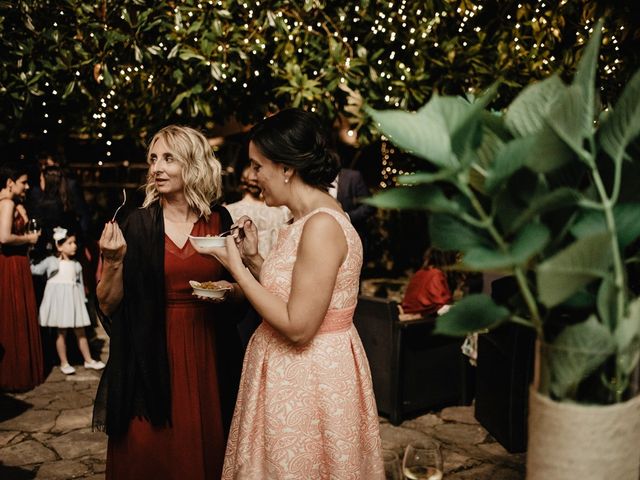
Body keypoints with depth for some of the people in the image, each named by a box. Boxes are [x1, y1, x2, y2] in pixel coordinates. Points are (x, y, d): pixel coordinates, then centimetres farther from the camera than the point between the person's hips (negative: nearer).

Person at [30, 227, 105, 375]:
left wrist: (82, 300, 8)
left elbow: (80, 283, 11)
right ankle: (64, 363, 11)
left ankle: (88, 360, 16)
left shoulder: (76, 265, 8)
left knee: (80, 332, 8)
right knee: (61, 332, 1)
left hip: (74, 300, 3)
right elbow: (36, 270, 2)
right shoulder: (51, 261, -1)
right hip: (58, 299, -3)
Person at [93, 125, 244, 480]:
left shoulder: (219, 220, 0)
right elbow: (108, 305, -3)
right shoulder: (138, 224, -4)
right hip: (150, 358, -1)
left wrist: (230, 290, -9)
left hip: (207, 354, 2)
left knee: (205, 449, 12)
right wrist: (113, 261, -19)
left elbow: (240, 287, 12)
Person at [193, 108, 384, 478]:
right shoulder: (306, 221, 7)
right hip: (291, 370, 9)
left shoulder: (322, 225, -23)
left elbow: (298, 327, -25)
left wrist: (236, 267, -18)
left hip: (310, 378, -9)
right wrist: (253, 258, 3)